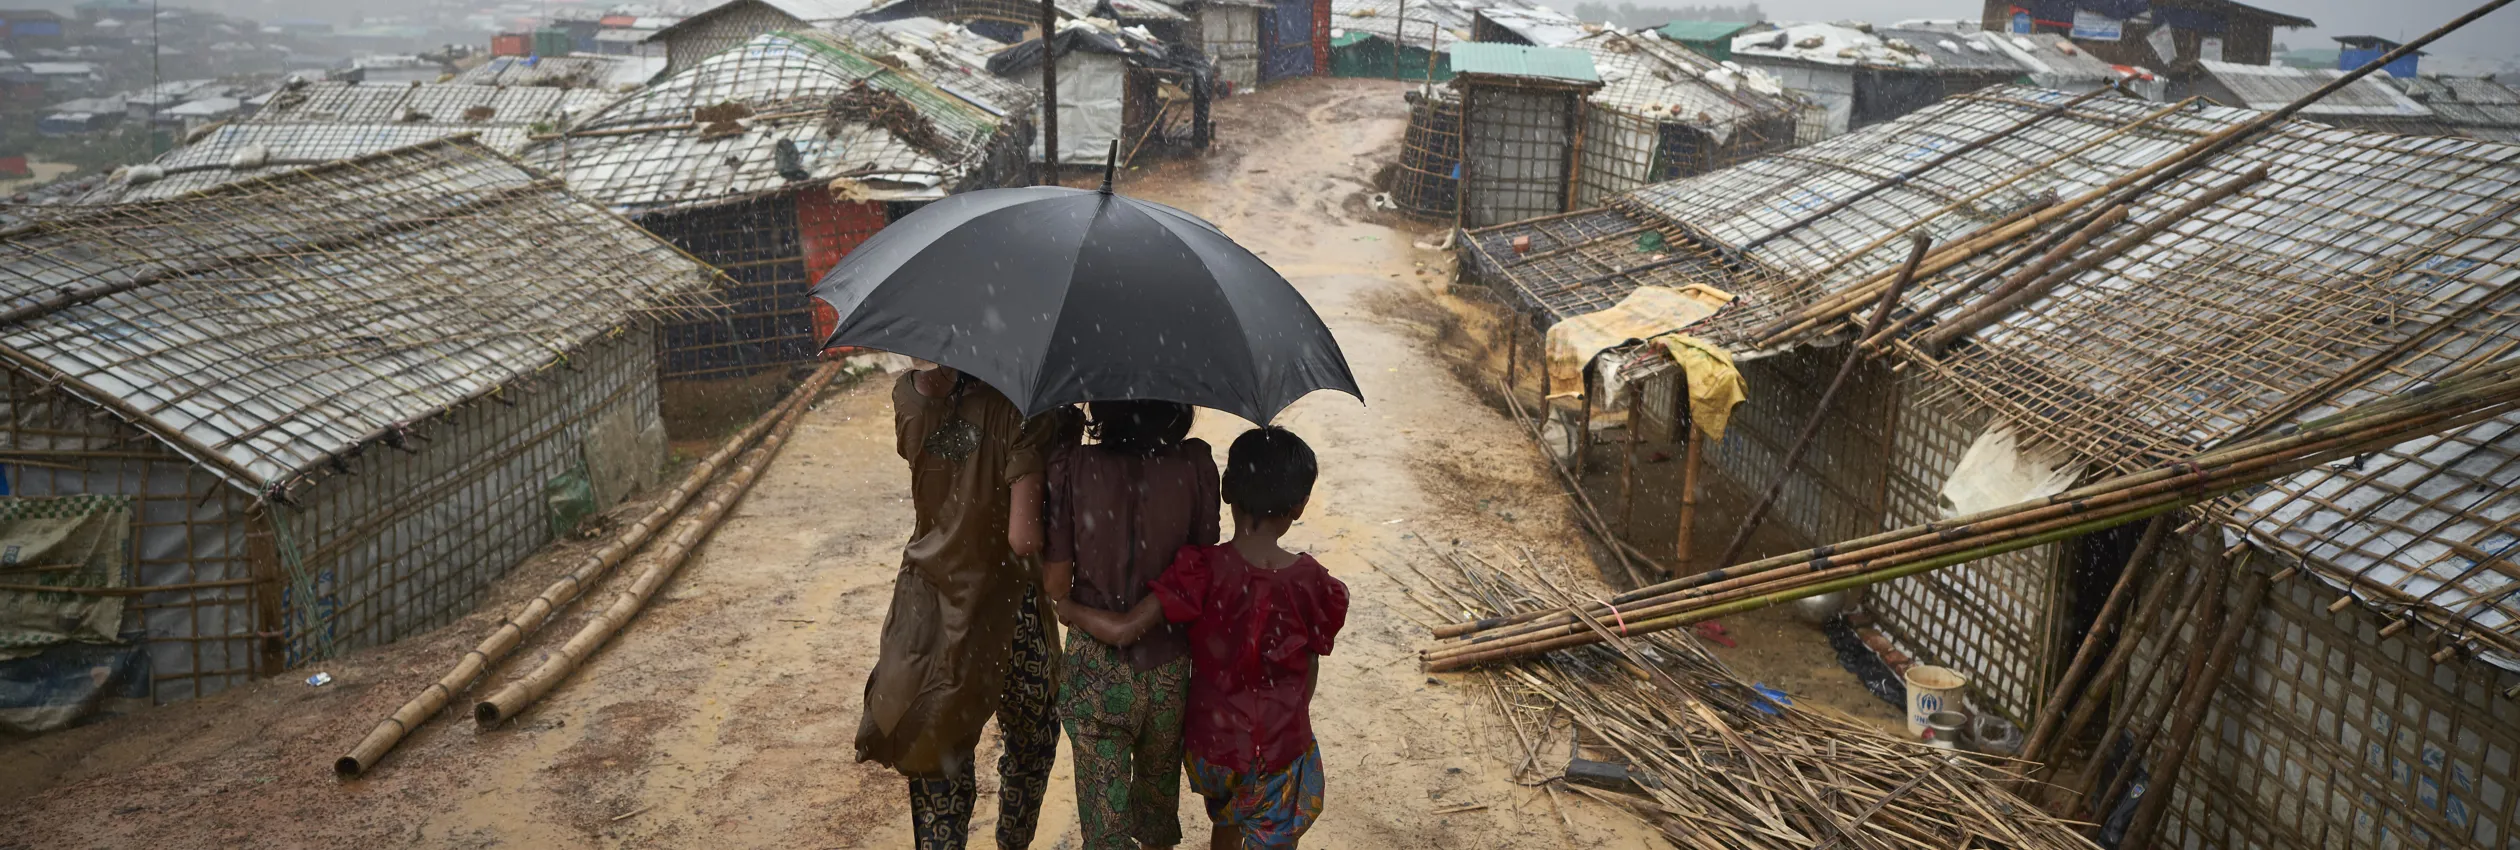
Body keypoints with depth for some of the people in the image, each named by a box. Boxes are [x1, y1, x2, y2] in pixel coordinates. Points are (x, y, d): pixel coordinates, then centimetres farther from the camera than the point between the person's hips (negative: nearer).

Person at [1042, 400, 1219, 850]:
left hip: (1096, 666, -2)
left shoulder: (1073, 468, -17)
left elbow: (1056, 585, -12)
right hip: (1169, 665, 2)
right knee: (1159, 789, 28)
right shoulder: (1194, 464, -14)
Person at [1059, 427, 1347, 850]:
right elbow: (1309, 671, -4)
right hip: (1280, 750, -1)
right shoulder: (1311, 582, -16)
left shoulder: (1204, 570, -19)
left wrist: (1065, 607, -5)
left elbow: (1121, 631, -24)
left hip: (1210, 746, 1)